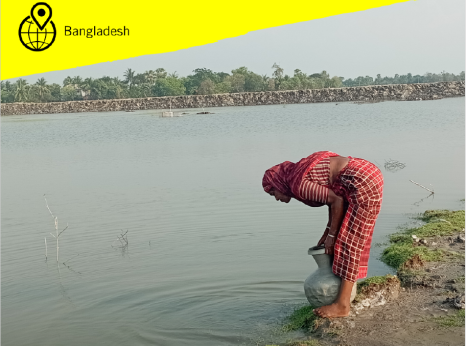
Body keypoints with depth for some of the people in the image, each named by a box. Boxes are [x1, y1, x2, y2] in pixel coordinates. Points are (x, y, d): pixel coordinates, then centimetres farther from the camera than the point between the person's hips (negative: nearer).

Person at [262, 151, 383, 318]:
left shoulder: (298, 185, -12)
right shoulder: (301, 173, 16)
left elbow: (337, 201, -15)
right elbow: (334, 198, 20)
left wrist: (331, 235, -6)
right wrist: (328, 231, 15)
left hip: (363, 183, -10)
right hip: (369, 173, 10)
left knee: (348, 240, -6)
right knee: (352, 238, 16)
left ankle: (342, 305, -1)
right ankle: (347, 290, 25)